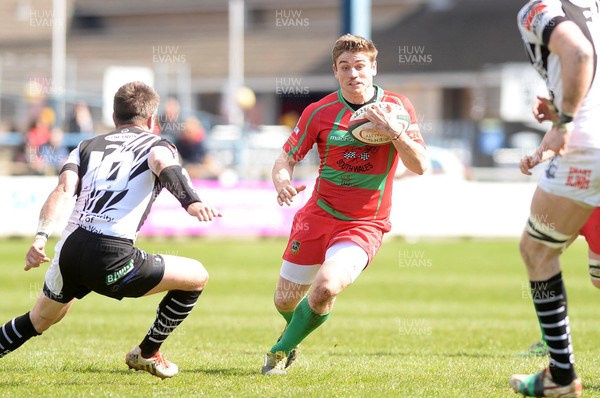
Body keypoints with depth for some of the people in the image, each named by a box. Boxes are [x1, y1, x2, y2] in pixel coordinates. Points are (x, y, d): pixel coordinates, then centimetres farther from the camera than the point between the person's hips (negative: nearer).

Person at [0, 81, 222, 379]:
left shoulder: (87, 147, 25)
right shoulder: (158, 145, 14)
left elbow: (63, 190, 6)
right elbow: (164, 166, -12)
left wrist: (41, 237, -5)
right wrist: (191, 202, -30)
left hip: (69, 252, 5)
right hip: (112, 257, -5)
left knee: (41, 319, 33)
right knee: (196, 277, 15)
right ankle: (147, 353, 24)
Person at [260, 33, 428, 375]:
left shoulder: (398, 107, -4)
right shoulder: (320, 112, -4)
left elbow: (420, 166, -8)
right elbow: (287, 158, 2)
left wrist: (395, 132, -24)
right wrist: (282, 182, -21)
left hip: (365, 225, -2)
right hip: (318, 215, 2)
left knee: (327, 286, -27)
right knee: (285, 300, 6)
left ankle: (283, 350, -2)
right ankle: (294, 331, 45)